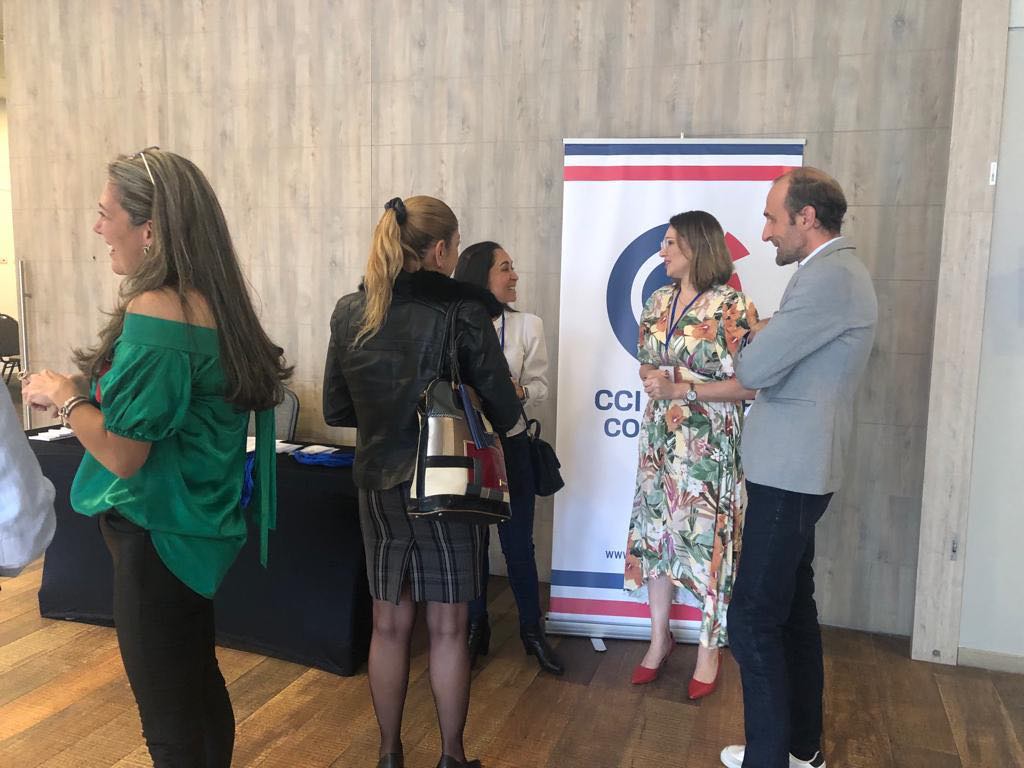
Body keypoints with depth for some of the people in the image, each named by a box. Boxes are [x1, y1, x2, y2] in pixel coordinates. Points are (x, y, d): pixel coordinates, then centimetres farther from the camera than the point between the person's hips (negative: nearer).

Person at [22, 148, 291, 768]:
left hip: (157, 536, -9)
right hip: (200, 526, 9)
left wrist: (63, 396, -8)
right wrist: (87, 390, 10)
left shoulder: (153, 312, -23)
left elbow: (122, 454, -24)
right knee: (200, 683, 24)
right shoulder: (216, 305, 4)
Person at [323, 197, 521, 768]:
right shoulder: (464, 312, -14)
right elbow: (504, 412, -11)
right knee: (448, 629, 10)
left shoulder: (349, 313, -1)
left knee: (390, 625, 16)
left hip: (379, 486, 4)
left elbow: (336, 410, 5)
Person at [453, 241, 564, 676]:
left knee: (518, 544, 7)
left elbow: (540, 387, -2)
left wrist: (517, 391, -22)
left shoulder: (528, 325, -1)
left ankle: (532, 629, 26)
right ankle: (476, 628, 30)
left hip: (509, 446, 0)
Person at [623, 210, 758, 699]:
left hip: (709, 445, -6)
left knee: (708, 541, 3)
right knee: (655, 534, 11)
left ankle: (709, 650, 21)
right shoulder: (658, 301, 8)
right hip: (660, 439, 6)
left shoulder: (731, 307, -11)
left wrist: (682, 389, -19)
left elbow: (748, 384, -14)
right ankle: (660, 638, 29)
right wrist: (652, 379, -6)